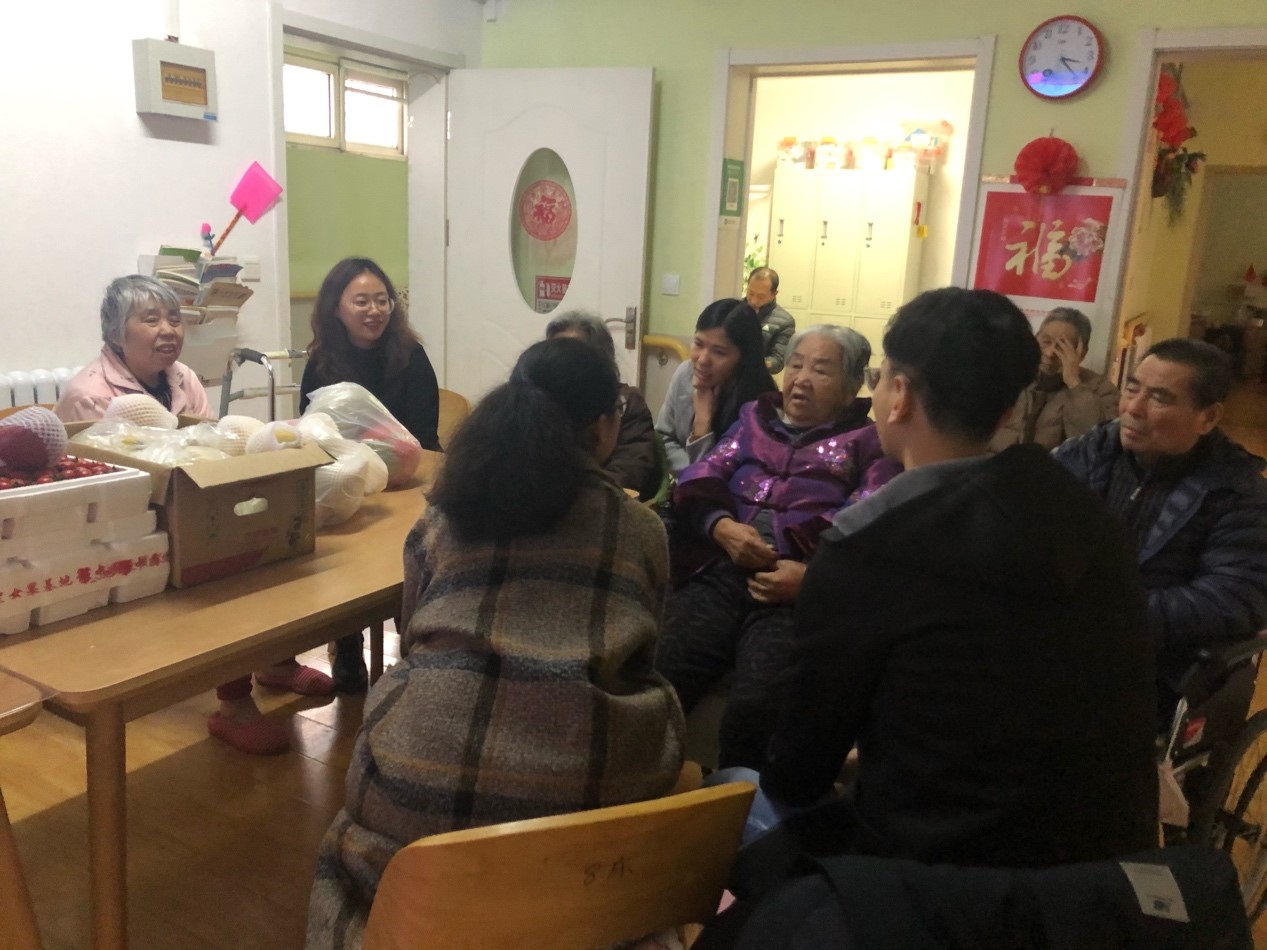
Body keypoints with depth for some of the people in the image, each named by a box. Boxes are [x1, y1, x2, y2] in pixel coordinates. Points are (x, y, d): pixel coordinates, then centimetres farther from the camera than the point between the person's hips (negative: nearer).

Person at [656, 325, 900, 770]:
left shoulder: (868, 441, 16)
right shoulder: (755, 418, 26)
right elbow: (699, 480, 14)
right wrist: (722, 526, -8)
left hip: (800, 591, -2)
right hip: (719, 572, 3)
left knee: (756, 709, -28)